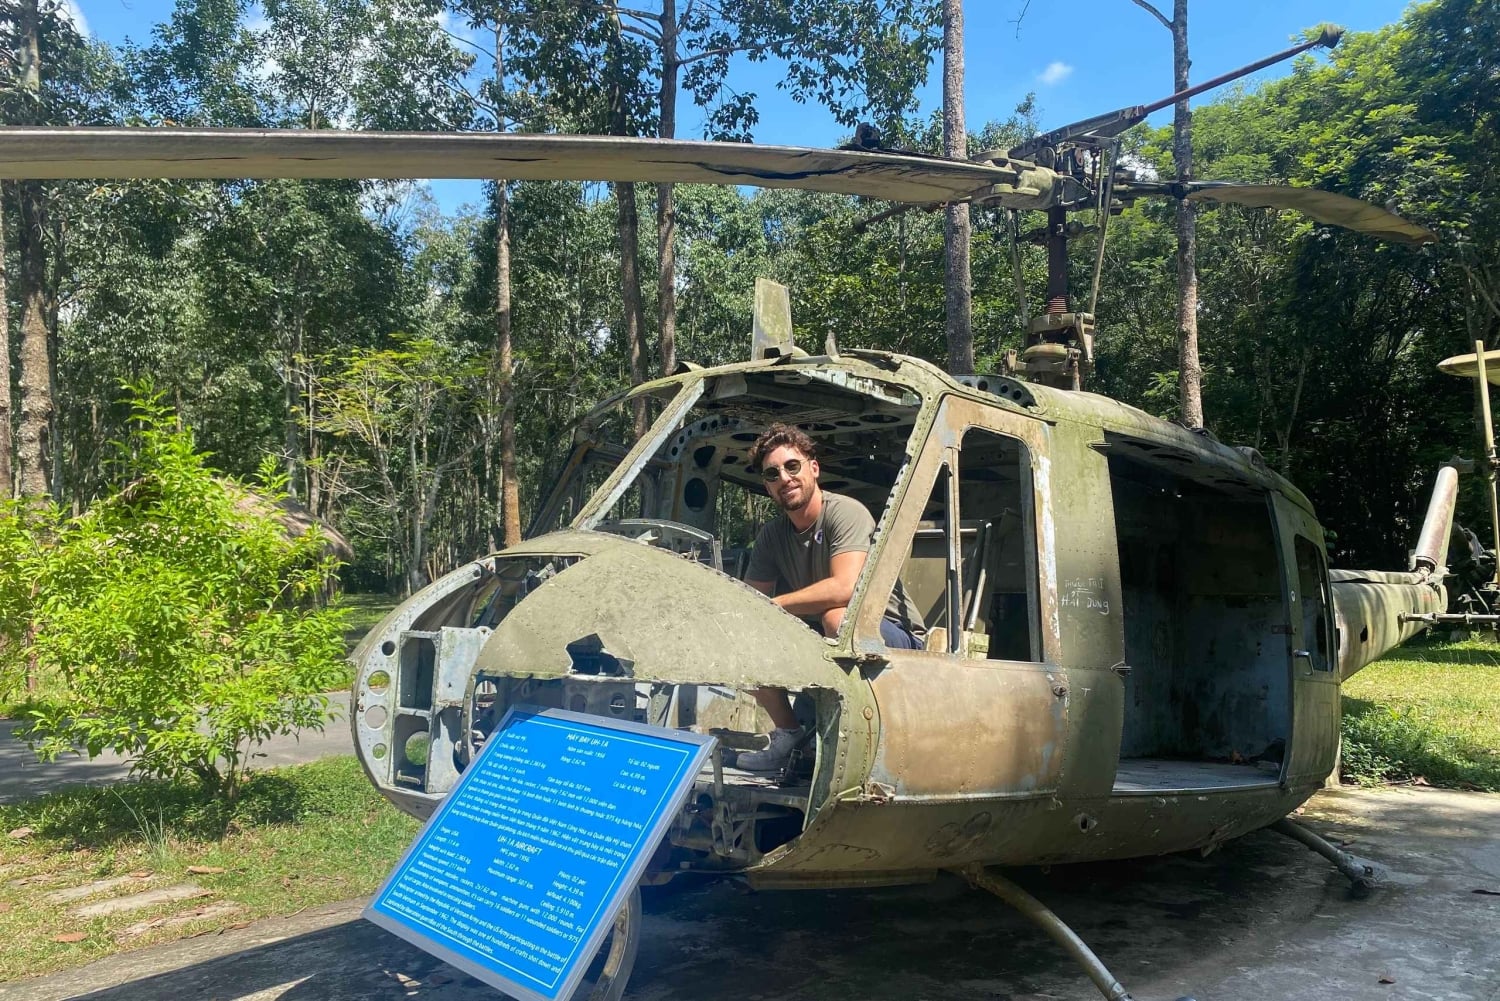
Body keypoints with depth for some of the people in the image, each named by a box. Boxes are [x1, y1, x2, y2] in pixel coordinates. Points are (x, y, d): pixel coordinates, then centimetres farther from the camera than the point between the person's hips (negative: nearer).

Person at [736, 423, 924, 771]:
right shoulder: (771, 535, 2)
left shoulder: (845, 512, -19)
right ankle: (787, 733, 5)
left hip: (897, 640, -7)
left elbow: (845, 588, -34)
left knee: (837, 616, -37)